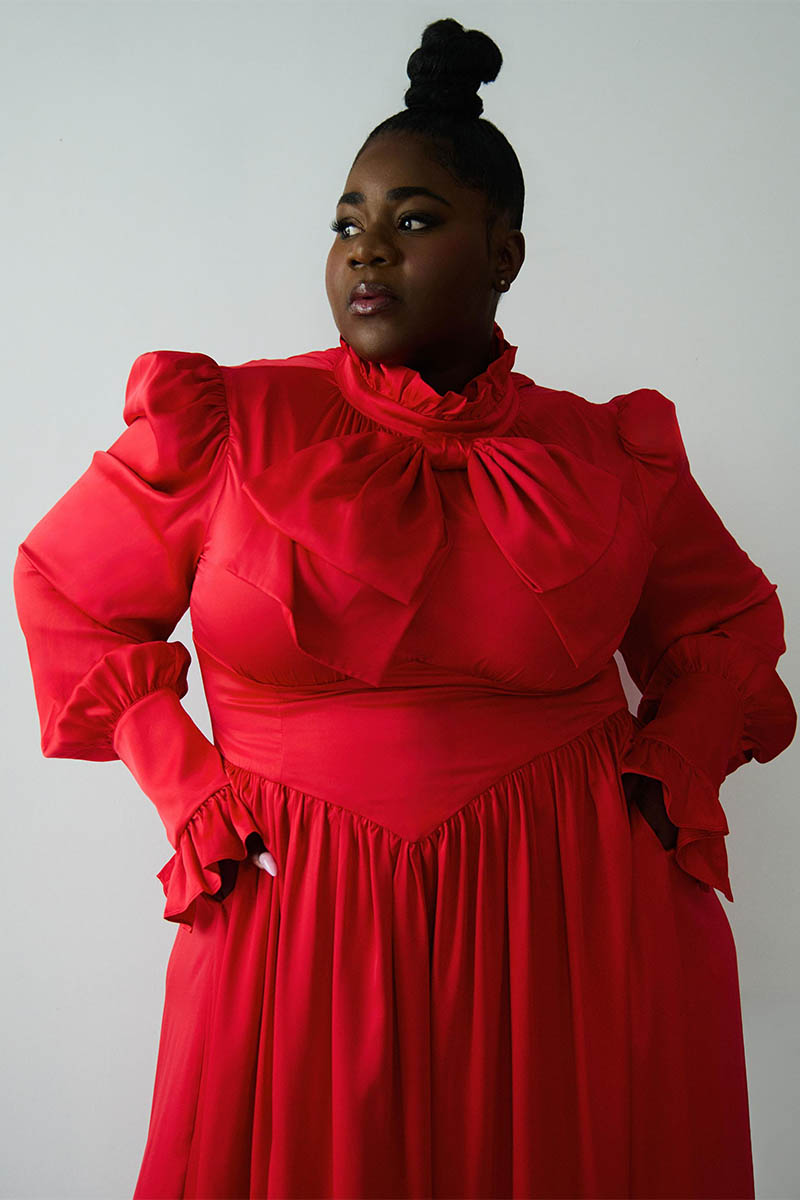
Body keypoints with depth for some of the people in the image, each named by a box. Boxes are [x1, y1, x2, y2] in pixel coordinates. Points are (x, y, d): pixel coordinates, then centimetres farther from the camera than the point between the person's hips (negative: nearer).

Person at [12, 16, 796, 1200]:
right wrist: (186, 785, -1)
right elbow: (65, 591, 7)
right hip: (301, 918, -1)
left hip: (575, 913, 2)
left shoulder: (612, 457, 1)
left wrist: (670, 770, 1)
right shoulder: (225, 425, -4)